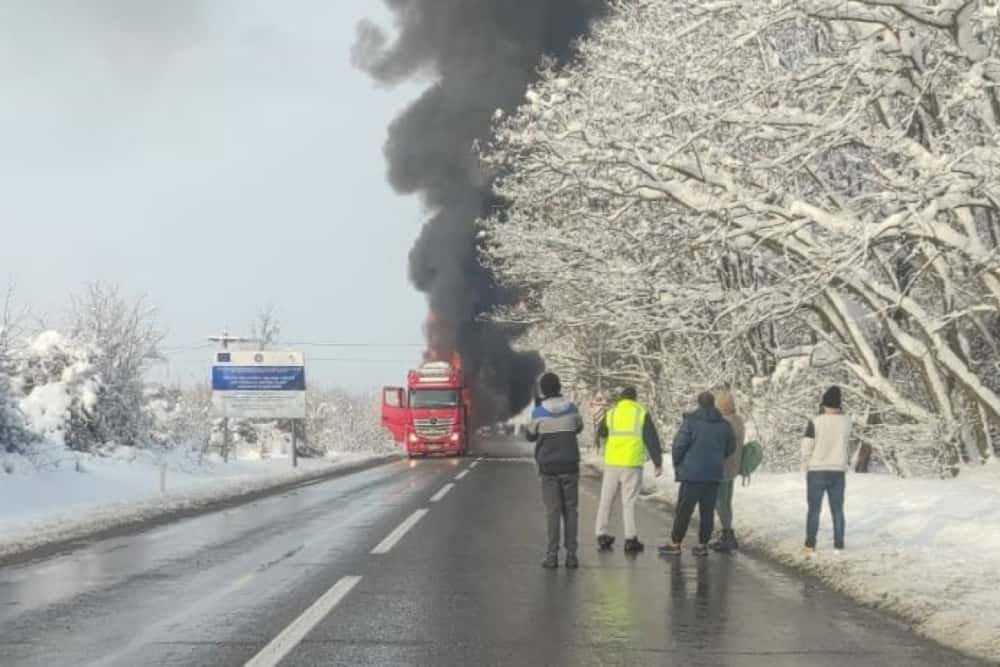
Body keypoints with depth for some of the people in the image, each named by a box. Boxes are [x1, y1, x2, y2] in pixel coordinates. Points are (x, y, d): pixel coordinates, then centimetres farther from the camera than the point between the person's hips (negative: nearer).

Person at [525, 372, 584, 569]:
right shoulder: (571, 409, 0)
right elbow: (579, 427, 17)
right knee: (570, 510, 6)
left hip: (548, 468, -1)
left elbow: (530, 435, 6)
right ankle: (571, 555, 2)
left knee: (553, 511, 0)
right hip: (570, 466, 2)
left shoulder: (539, 412, -7)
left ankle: (552, 555, -4)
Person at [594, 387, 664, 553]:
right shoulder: (642, 413, 0)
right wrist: (658, 462, 3)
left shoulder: (611, 413, 8)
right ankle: (630, 539, -2)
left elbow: (601, 433, 25)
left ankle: (602, 535, 14)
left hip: (612, 462, 2)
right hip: (632, 464, -2)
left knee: (606, 500, 12)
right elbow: (652, 439, -2)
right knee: (629, 502, 0)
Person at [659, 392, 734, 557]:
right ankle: (703, 545, 9)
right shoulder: (724, 425, 6)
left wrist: (677, 464, 4)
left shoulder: (691, 421, -9)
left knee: (684, 510, -1)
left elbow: (679, 444, -13)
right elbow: (730, 448, 15)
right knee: (707, 511, 8)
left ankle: (675, 543, 1)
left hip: (692, 473, -4)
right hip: (714, 474, 4)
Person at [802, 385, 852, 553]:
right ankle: (839, 544, 9)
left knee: (814, 509, 5)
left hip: (817, 472, -2)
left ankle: (810, 545, 3)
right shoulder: (846, 422, -2)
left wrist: (806, 469, 5)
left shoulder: (815, 423, -11)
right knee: (837, 509, 10)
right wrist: (839, 409, 13)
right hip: (838, 472, 2)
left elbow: (806, 449, -9)